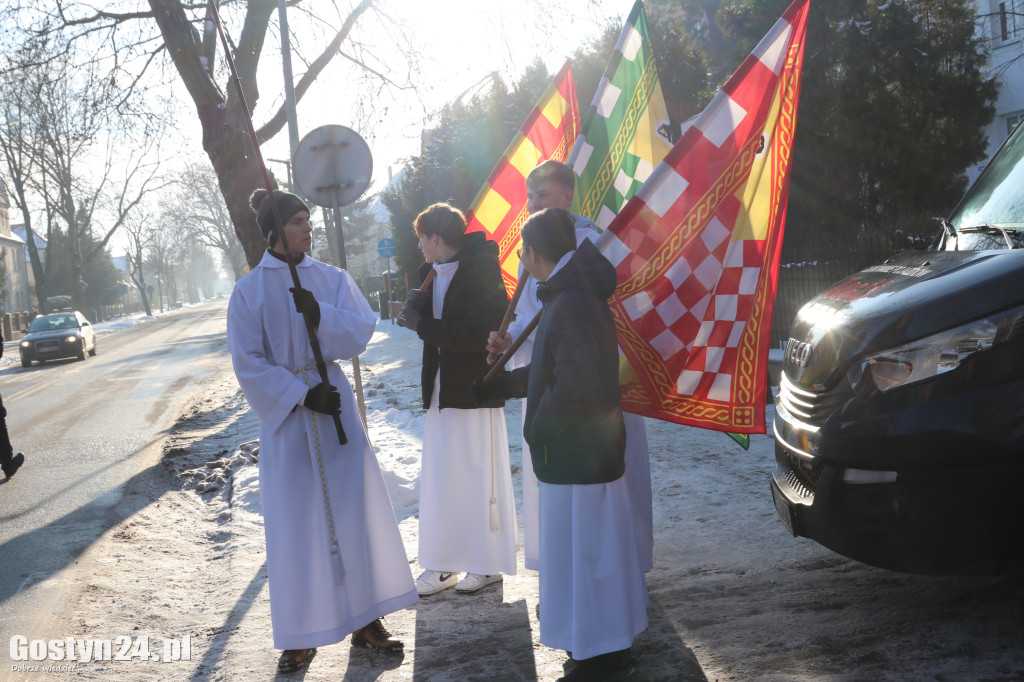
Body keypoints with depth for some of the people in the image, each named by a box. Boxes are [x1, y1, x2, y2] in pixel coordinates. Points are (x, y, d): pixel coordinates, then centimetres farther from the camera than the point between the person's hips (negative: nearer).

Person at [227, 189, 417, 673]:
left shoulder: (333, 279, 5)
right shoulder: (249, 291, -2)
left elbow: (363, 330, -4)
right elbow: (248, 363, -6)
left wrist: (321, 315, -20)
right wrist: (302, 394, -14)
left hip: (334, 401, 2)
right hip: (284, 412, -2)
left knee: (354, 506, 4)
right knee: (294, 519, 2)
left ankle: (365, 619, 18)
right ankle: (300, 634, 15)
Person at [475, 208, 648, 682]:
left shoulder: (571, 304, -22)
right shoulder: (573, 294, 12)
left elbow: (577, 384, -28)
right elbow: (549, 369, 21)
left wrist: (537, 430, -15)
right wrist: (497, 386, 24)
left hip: (577, 457, -10)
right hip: (588, 450, 10)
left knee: (583, 549, 1)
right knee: (592, 548, 19)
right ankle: (606, 642, 33)